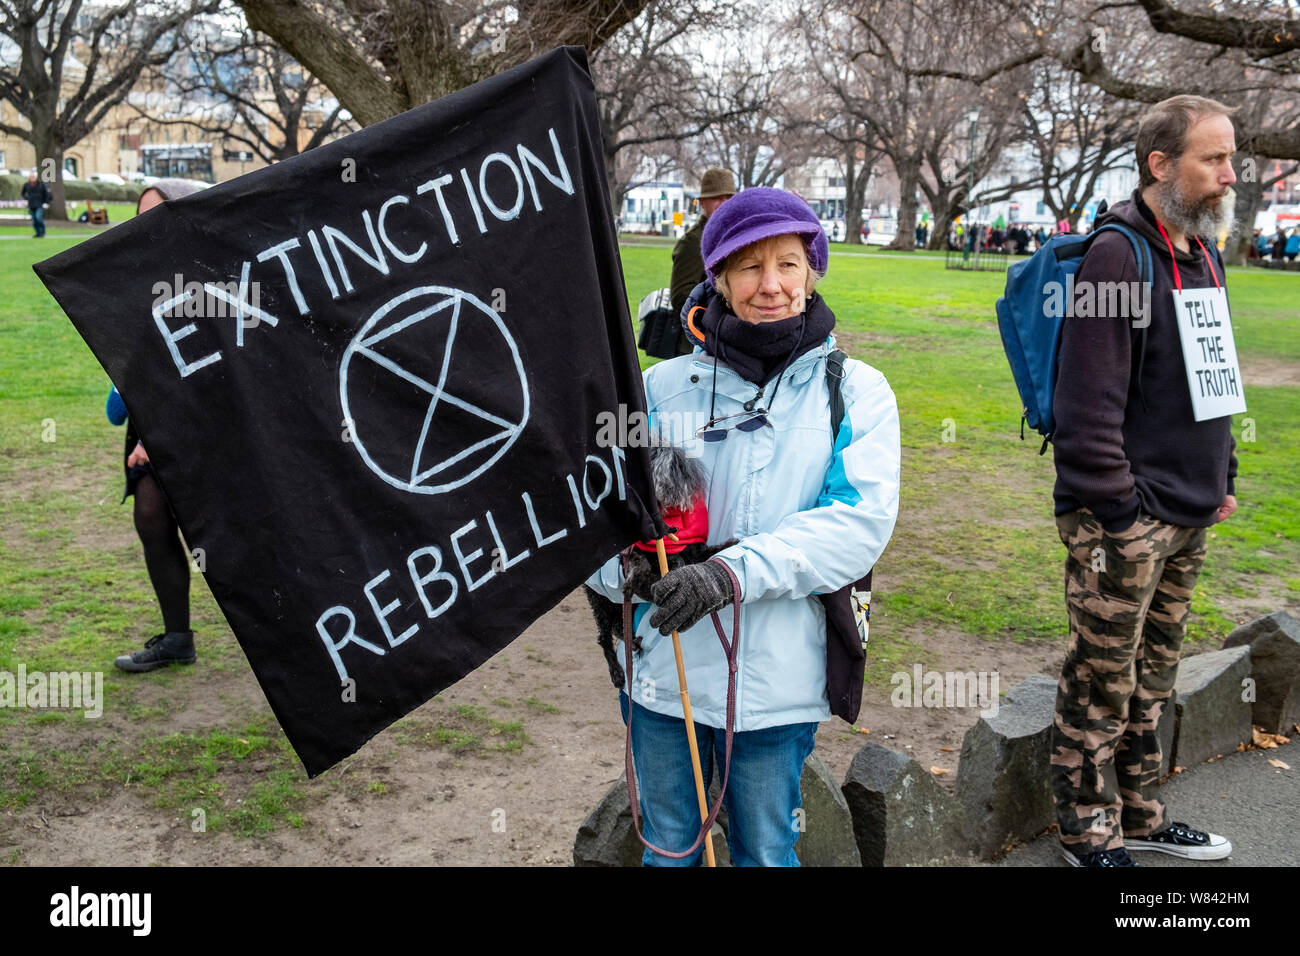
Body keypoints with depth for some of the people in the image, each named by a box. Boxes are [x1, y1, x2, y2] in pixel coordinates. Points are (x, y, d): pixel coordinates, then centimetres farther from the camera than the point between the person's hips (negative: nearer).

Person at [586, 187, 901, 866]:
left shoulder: (855, 391, -1)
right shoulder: (665, 385, 2)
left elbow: (861, 518, -14)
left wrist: (736, 570, -26)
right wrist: (626, 568, -20)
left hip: (776, 679, -1)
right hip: (663, 665, 2)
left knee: (765, 854, 16)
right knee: (667, 848, 19)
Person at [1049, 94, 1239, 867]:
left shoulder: (1203, 254, 14)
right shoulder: (1118, 257, -14)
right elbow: (1089, 400, -19)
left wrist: (1223, 477, 17)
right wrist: (1115, 509, -18)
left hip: (1188, 517, 9)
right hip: (1125, 520, -8)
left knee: (1152, 679, 18)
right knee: (1103, 685, 3)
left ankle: (1140, 815, 33)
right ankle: (1090, 834, 18)